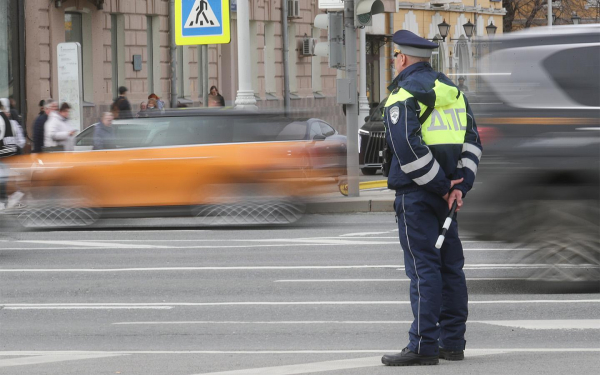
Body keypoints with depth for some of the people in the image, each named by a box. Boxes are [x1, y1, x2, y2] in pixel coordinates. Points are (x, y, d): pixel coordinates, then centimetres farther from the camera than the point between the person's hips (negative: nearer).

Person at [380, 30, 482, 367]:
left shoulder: (403, 94, -9)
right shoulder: (451, 89, 15)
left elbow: (408, 149, -19)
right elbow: (472, 141, 12)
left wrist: (442, 186, -13)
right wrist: (460, 185, 2)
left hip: (416, 192, -8)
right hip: (445, 192, 8)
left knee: (423, 268, -9)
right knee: (450, 266, 11)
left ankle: (424, 346, -11)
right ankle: (452, 342, 15)